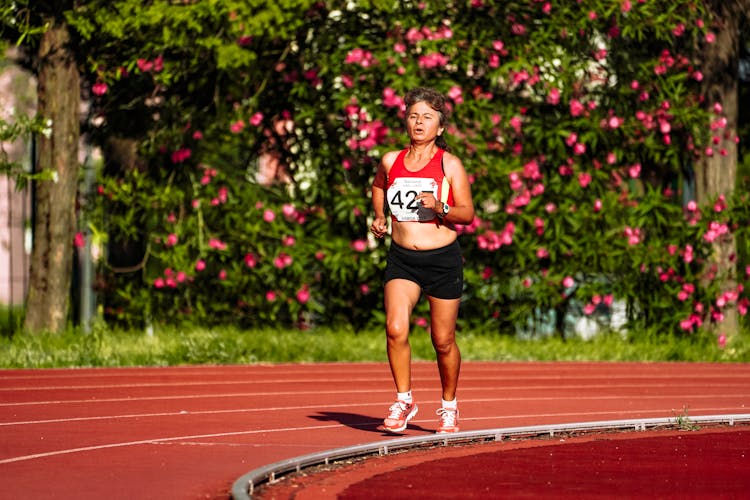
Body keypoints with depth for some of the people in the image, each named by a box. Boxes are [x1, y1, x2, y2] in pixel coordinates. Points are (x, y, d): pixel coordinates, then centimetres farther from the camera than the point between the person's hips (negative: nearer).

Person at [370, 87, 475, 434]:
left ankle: (449, 406, 26)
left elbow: (467, 213, -3)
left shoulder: (450, 164, -3)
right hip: (402, 258, 2)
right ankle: (403, 401, -5)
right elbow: (378, 187, 29)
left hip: (443, 259, -2)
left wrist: (439, 207, -21)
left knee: (443, 340, 5)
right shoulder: (390, 162, 6)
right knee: (395, 327, -19)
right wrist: (379, 217, 13)